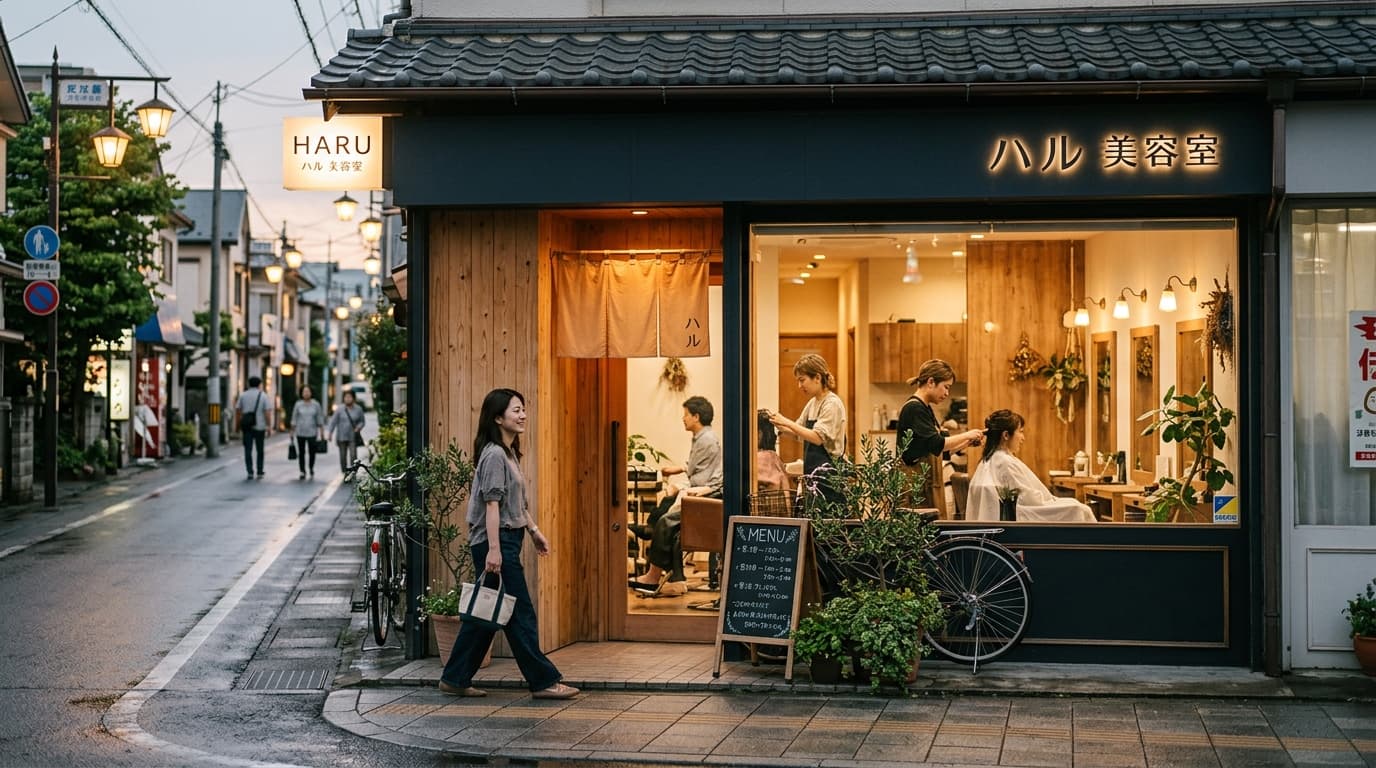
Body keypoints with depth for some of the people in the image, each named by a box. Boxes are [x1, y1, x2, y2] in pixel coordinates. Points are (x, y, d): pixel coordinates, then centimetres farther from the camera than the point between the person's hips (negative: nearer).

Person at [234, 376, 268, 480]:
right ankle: (259, 472, 14)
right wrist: (268, 426, -3)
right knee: (260, 450, 12)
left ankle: (250, 471, -8)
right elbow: (266, 412, -8)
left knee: (248, 450, 2)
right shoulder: (263, 396, -2)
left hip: (247, 427, 1)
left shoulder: (242, 395, 3)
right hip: (259, 427, -1)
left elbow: (237, 410, 2)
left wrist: (238, 424, 9)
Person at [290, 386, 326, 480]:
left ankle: (311, 468, 25)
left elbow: (320, 419, 4)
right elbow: (294, 419, 5)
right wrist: (292, 432, 3)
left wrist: (322, 432, 1)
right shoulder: (298, 405, 2)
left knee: (312, 452, -1)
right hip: (300, 432, 0)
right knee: (301, 453, 1)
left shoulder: (316, 405, 2)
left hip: (312, 432, 0)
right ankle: (302, 472, 8)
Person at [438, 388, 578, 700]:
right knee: (521, 614, -4)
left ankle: (455, 680, 16)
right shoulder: (494, 455, -15)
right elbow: (492, 504, -19)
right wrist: (494, 549, -23)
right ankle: (544, 681, 2)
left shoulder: (509, 453, 15)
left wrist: (534, 530, 23)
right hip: (496, 541, -10)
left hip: (508, 539, 10)